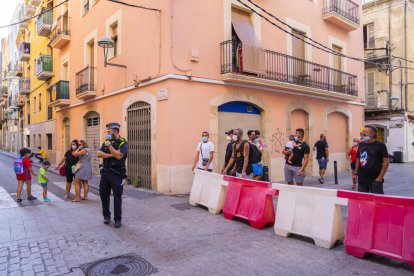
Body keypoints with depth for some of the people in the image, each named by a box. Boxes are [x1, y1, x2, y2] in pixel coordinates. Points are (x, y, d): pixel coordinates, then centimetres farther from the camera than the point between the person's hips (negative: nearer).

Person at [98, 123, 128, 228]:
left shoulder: (123, 143, -7)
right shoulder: (106, 142, 10)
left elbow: (119, 155, -21)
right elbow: (99, 154, -1)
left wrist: (109, 145, -17)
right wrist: (111, 155, -15)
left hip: (117, 174, -5)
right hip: (105, 172, 6)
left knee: (117, 197, 1)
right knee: (103, 194, 11)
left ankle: (118, 219, 13)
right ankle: (106, 215, 31)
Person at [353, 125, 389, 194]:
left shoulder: (380, 145, -5)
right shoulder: (361, 145, 11)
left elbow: (386, 162, -8)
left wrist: (380, 177, -14)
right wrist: (355, 173, 10)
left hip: (375, 180, -5)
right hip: (361, 180, 5)